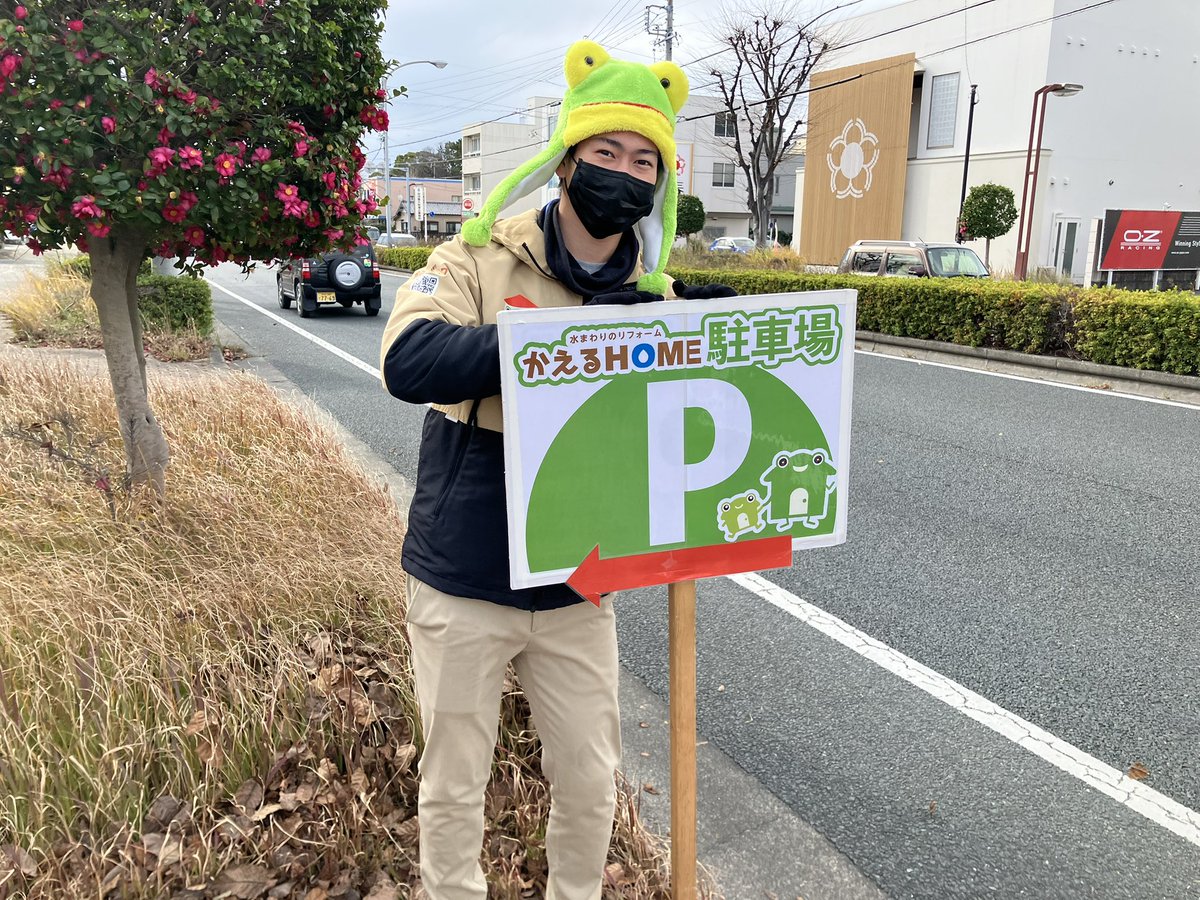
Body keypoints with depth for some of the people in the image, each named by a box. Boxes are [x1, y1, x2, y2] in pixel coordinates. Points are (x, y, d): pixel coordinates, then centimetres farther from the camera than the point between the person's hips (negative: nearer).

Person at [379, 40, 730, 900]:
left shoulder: (655, 294, 1)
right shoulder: (481, 256, -10)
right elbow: (409, 359, -27)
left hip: (578, 588, 3)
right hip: (464, 581, -2)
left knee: (590, 782, 18)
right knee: (455, 783, 16)